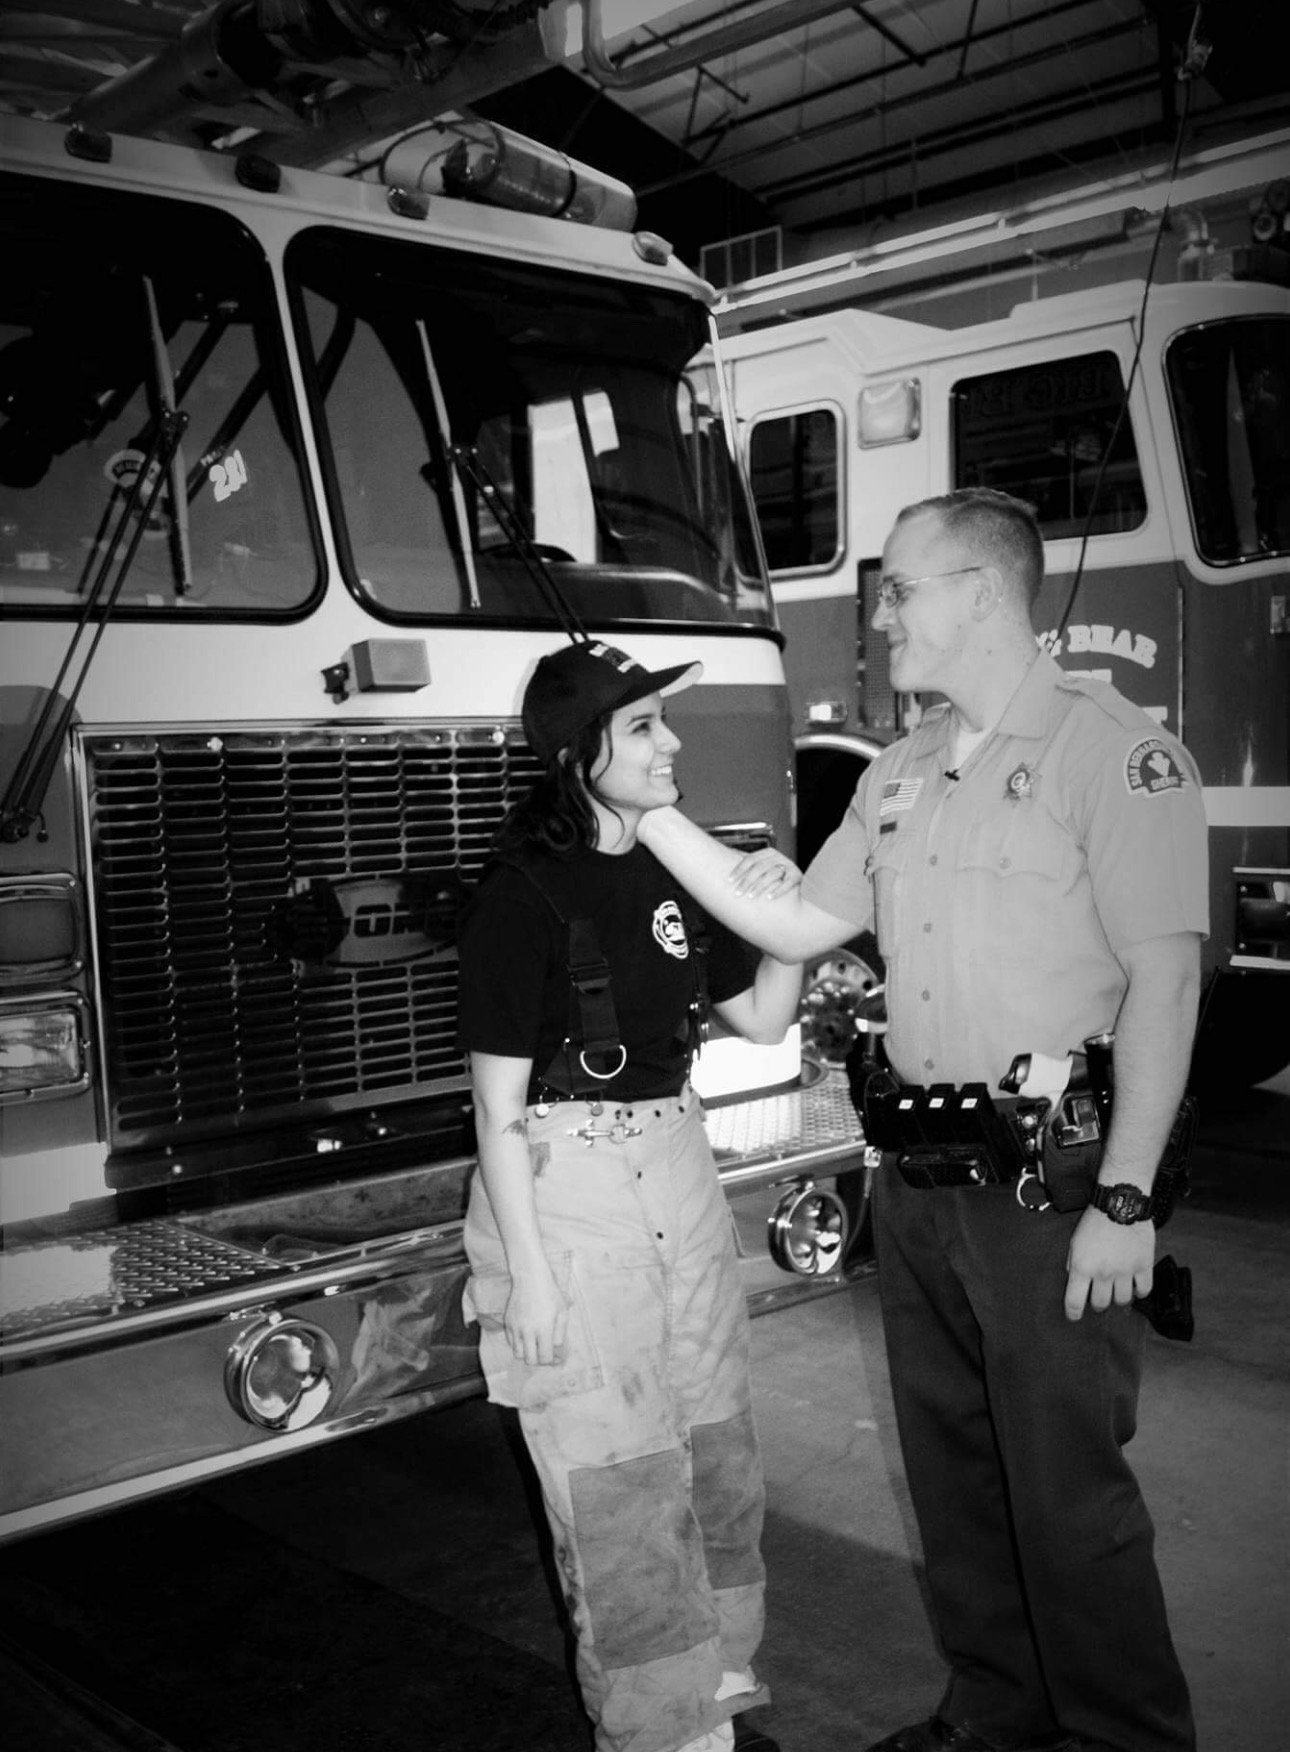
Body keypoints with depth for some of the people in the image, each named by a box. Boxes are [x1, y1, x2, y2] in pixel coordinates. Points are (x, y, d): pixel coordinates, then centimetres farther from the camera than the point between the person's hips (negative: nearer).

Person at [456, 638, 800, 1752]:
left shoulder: (673, 873, 5)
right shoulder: (523, 897, -15)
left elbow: (761, 1016, 12)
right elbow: (499, 1107, -14)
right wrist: (527, 1272, -15)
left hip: (679, 1173, 7)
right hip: (565, 1194, -7)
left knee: (717, 1459, 16)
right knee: (622, 1489, 4)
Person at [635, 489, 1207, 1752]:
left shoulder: (1118, 754, -9)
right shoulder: (898, 777, 12)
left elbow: (1163, 984, -13)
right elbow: (792, 924, 15)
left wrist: (1124, 1200, -17)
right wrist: (655, 813, 9)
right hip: (917, 1176, 7)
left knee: (1067, 1486, 2)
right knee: (952, 1468, 16)